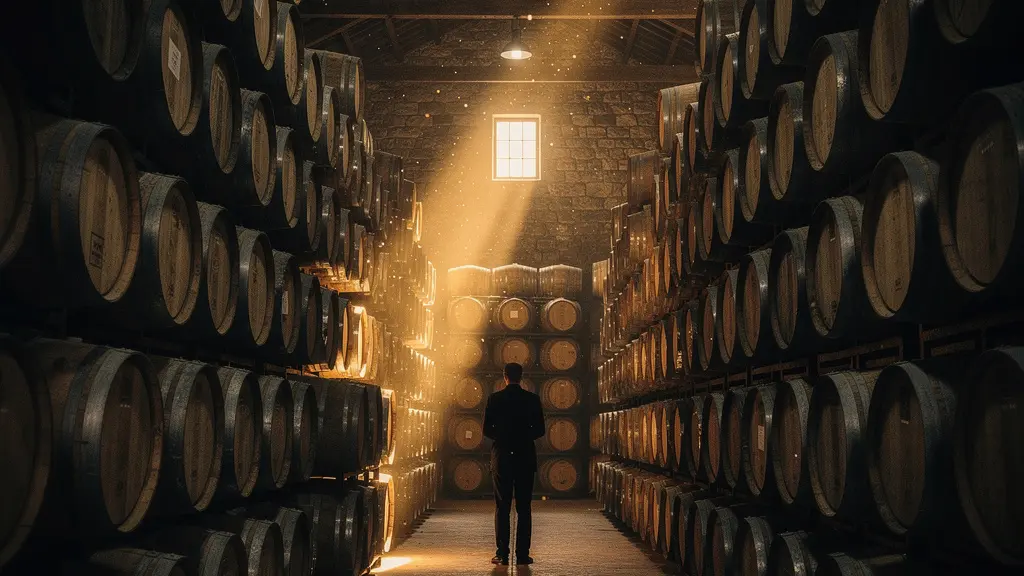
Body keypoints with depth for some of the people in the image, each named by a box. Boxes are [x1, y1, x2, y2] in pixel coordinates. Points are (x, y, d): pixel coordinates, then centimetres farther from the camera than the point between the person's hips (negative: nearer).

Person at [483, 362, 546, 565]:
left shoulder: (495, 398, -2)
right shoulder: (532, 399, -1)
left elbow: (487, 430, 0)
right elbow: (540, 430, 1)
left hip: (501, 456, 0)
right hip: (525, 456, 0)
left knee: (502, 507, 3)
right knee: (523, 507, 4)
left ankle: (502, 554, 0)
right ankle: (522, 554, 1)